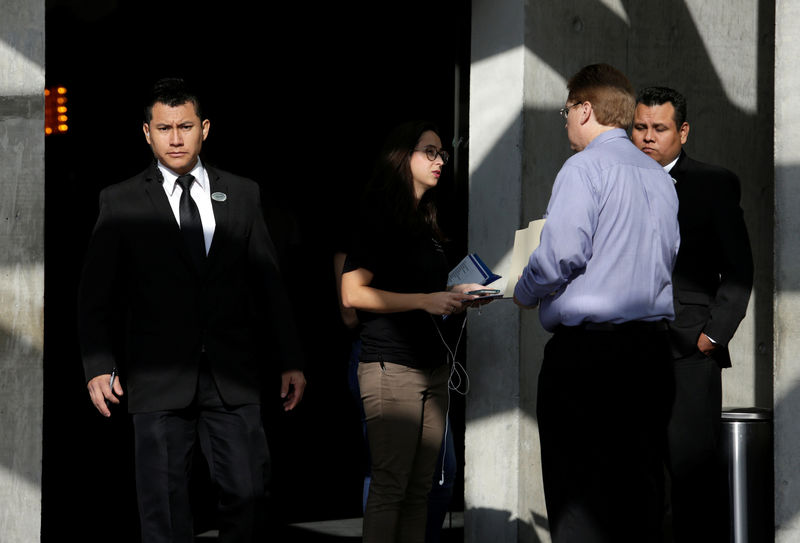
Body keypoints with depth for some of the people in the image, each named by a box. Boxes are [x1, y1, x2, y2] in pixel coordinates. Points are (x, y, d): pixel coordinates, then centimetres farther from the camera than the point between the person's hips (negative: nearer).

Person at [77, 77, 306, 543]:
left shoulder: (242, 194, 11)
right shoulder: (121, 202, 5)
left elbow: (268, 283, 12)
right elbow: (95, 296, 5)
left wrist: (290, 361, 9)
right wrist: (100, 367, -7)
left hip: (233, 378, 1)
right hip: (159, 379, -1)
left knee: (248, 491, -4)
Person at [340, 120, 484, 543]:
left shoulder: (426, 223, 18)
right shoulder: (379, 218, -5)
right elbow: (353, 293, -13)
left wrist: (457, 298, 12)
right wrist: (426, 300, -14)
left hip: (432, 367, 8)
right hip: (391, 365, -8)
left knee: (419, 488, 6)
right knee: (390, 486, -9)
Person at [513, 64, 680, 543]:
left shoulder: (585, 167, -7)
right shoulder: (660, 178, 16)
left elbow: (563, 252, -16)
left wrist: (524, 292, 1)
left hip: (588, 346, -7)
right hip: (652, 343, 7)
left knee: (577, 491, -6)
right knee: (640, 485, 8)